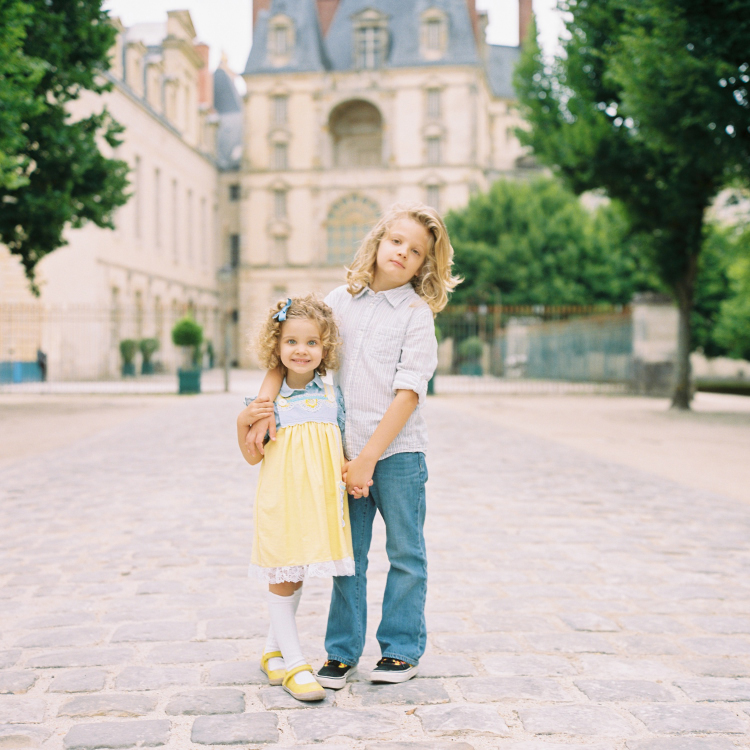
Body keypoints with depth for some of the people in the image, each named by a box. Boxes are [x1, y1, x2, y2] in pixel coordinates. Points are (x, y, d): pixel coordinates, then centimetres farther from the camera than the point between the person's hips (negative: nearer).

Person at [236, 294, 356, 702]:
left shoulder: (332, 396, 4)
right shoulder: (270, 400, -3)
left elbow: (342, 447, 12)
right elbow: (252, 457, 3)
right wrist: (243, 423, -13)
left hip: (320, 500, 3)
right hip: (282, 499, -3)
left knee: (297, 576, 14)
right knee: (282, 577, 2)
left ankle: (274, 650, 31)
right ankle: (294, 664, 10)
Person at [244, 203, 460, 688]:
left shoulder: (418, 313, -6)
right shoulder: (341, 300, 5)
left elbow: (408, 394, -13)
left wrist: (368, 458, -16)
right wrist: (264, 407, -8)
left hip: (397, 451, -3)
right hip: (346, 449, 3)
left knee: (405, 553, 9)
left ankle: (402, 649, 23)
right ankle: (343, 652, 21)